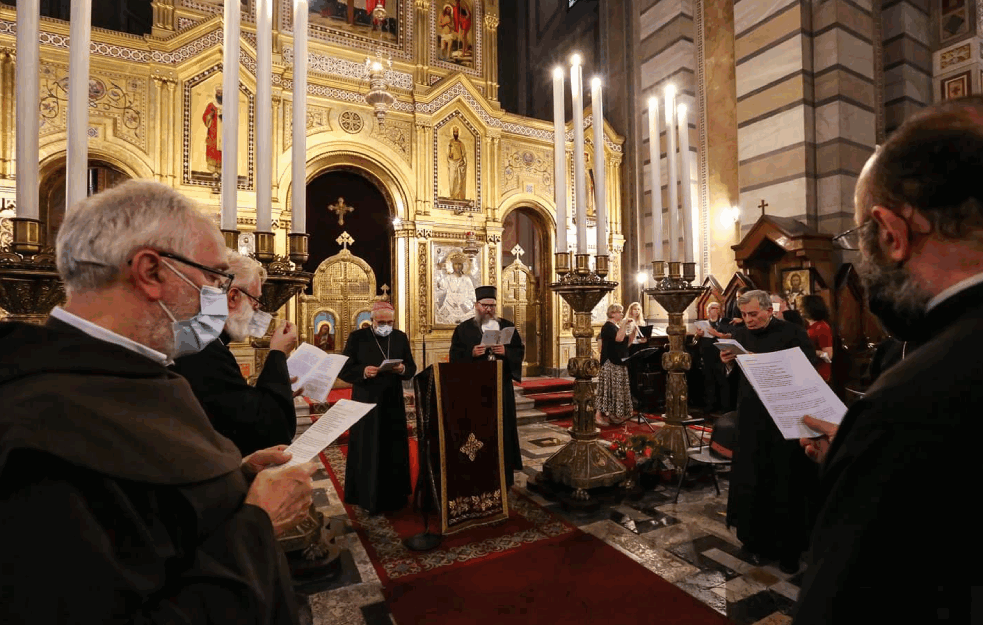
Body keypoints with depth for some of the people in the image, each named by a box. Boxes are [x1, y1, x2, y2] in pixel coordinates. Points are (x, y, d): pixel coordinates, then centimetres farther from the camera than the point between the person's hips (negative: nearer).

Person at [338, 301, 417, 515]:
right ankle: (369, 497, 19)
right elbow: (344, 370, -6)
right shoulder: (357, 337, -4)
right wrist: (363, 371, -24)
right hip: (366, 402, -3)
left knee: (394, 450, 10)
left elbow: (412, 368, 7)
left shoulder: (401, 337, 6)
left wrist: (402, 369, -15)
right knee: (367, 451, 4)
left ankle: (394, 495, 25)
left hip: (393, 402, 3)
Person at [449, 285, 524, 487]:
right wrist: (472, 353, -19)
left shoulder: (508, 326, 8)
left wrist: (505, 352, -14)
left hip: (502, 386, 2)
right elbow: (455, 356, -2)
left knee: (502, 429, 6)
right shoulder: (463, 328, 4)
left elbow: (520, 351, 4)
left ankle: (503, 476, 19)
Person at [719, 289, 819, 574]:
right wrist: (729, 364, -11)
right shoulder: (740, 334, 6)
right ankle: (759, 542, 29)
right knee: (752, 482, 10)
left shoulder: (793, 333, -7)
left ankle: (788, 549, 26)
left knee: (786, 485, 8)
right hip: (751, 420, 4)